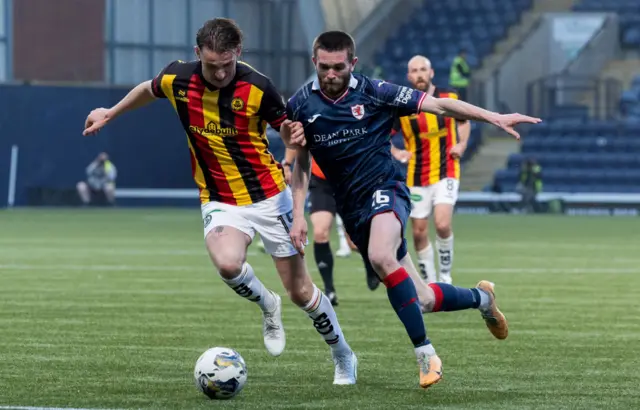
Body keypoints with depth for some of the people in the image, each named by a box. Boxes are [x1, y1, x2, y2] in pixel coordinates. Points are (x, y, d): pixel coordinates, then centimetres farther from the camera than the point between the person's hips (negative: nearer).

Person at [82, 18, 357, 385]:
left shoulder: (258, 88, -19)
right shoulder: (177, 79, -10)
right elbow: (149, 90, 15)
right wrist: (110, 113, 26)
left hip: (269, 196, -2)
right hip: (220, 201, 2)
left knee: (300, 291, 1)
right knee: (227, 263, -30)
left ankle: (343, 356, 27)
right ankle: (266, 306, 4)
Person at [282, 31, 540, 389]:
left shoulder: (373, 92, -7)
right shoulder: (301, 105, 1)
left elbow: (439, 105, -5)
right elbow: (301, 163, 13)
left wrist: (494, 117, -12)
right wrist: (299, 215, 4)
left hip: (385, 189, -3)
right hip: (352, 208, 3)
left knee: (380, 256, -37)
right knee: (421, 301, -1)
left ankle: (424, 351, -26)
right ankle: (480, 298, 31)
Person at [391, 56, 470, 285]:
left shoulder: (449, 98, -1)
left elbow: (464, 121, 18)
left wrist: (461, 144, 1)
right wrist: (396, 153, -15)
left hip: (446, 173, -1)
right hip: (417, 178, 1)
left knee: (442, 225, -20)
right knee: (419, 233, 3)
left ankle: (445, 276, -1)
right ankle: (429, 284, 19)